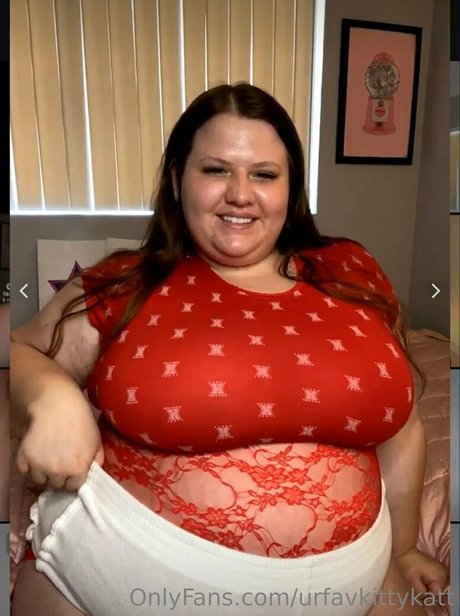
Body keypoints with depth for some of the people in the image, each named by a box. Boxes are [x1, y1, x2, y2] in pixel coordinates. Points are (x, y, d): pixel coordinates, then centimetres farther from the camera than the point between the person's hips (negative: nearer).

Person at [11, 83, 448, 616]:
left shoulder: (351, 275, -1)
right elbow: (22, 352, 4)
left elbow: (398, 428, 7)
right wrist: (54, 397, -19)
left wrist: (402, 551, 17)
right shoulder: (125, 283, -7)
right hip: (128, 568, 0)